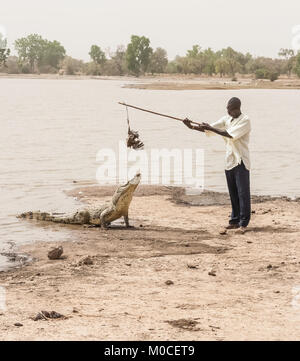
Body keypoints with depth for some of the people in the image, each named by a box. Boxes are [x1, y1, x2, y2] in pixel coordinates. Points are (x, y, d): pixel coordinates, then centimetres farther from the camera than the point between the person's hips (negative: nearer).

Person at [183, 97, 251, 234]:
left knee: (243, 192, -7)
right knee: (233, 193, 11)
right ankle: (235, 221, 17)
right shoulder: (226, 119, 10)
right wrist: (192, 126, -6)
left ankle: (243, 223, -6)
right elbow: (208, 130, 8)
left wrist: (210, 128, -19)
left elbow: (231, 135, -21)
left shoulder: (245, 120, -11)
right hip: (229, 161, 7)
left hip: (241, 162, -7)